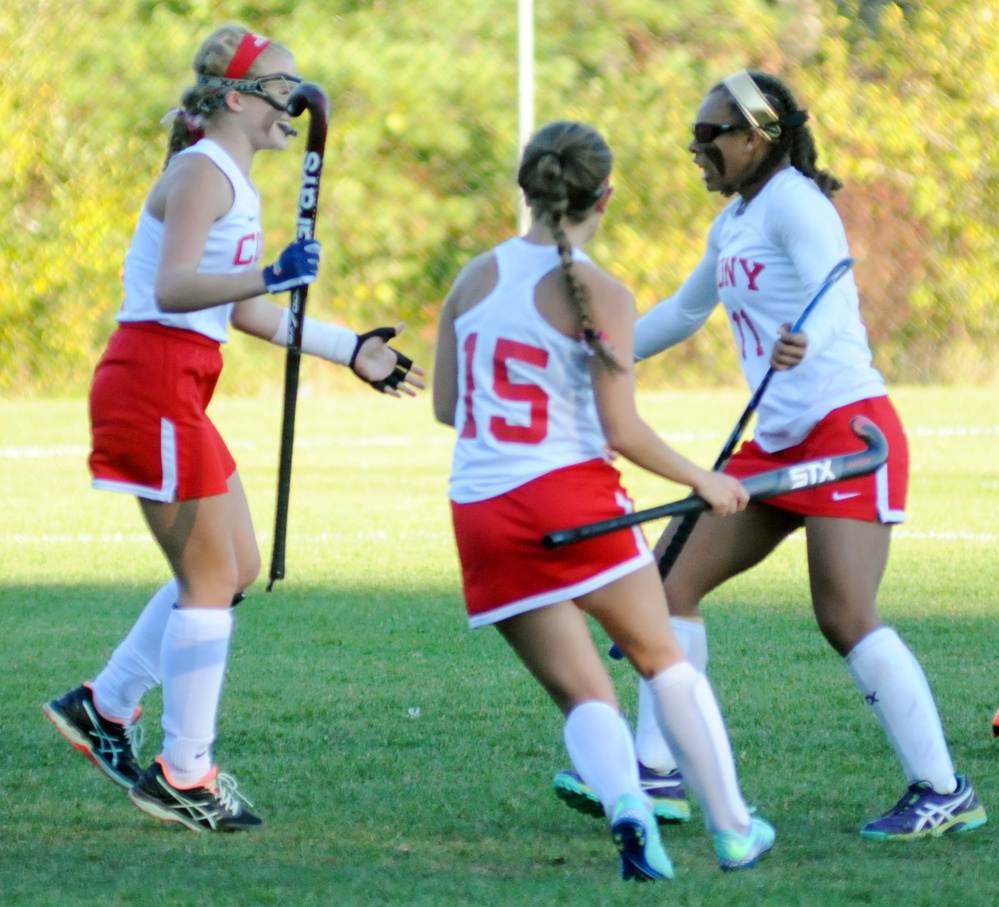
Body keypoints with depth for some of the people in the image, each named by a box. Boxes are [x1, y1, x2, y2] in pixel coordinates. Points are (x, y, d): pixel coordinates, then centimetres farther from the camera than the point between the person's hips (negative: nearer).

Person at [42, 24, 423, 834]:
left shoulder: (236, 183, 17)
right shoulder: (202, 173, -13)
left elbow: (249, 313, 24)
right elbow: (172, 288, -27)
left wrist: (349, 348, 25)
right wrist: (271, 275, -40)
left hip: (178, 388, 10)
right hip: (152, 383, -10)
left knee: (235, 569, 14)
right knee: (212, 579, -5)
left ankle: (105, 706, 21)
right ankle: (183, 775, 3)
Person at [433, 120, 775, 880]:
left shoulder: (476, 277, 7)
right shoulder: (601, 295, -8)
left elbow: (445, 405, 11)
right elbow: (623, 432, -10)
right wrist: (706, 482, 4)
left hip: (480, 511, 4)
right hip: (572, 495, -4)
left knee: (582, 694, 7)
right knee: (663, 659, 15)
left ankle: (623, 800, -21)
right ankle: (734, 828, 17)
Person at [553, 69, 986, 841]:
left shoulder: (794, 203, -11)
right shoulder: (734, 224, 16)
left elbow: (833, 293, -26)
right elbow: (686, 310, 33)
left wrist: (802, 342, -48)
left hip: (847, 426, -10)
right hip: (780, 442, 10)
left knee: (846, 616, -18)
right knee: (672, 576, 5)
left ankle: (944, 793, -12)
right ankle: (656, 769, 10)